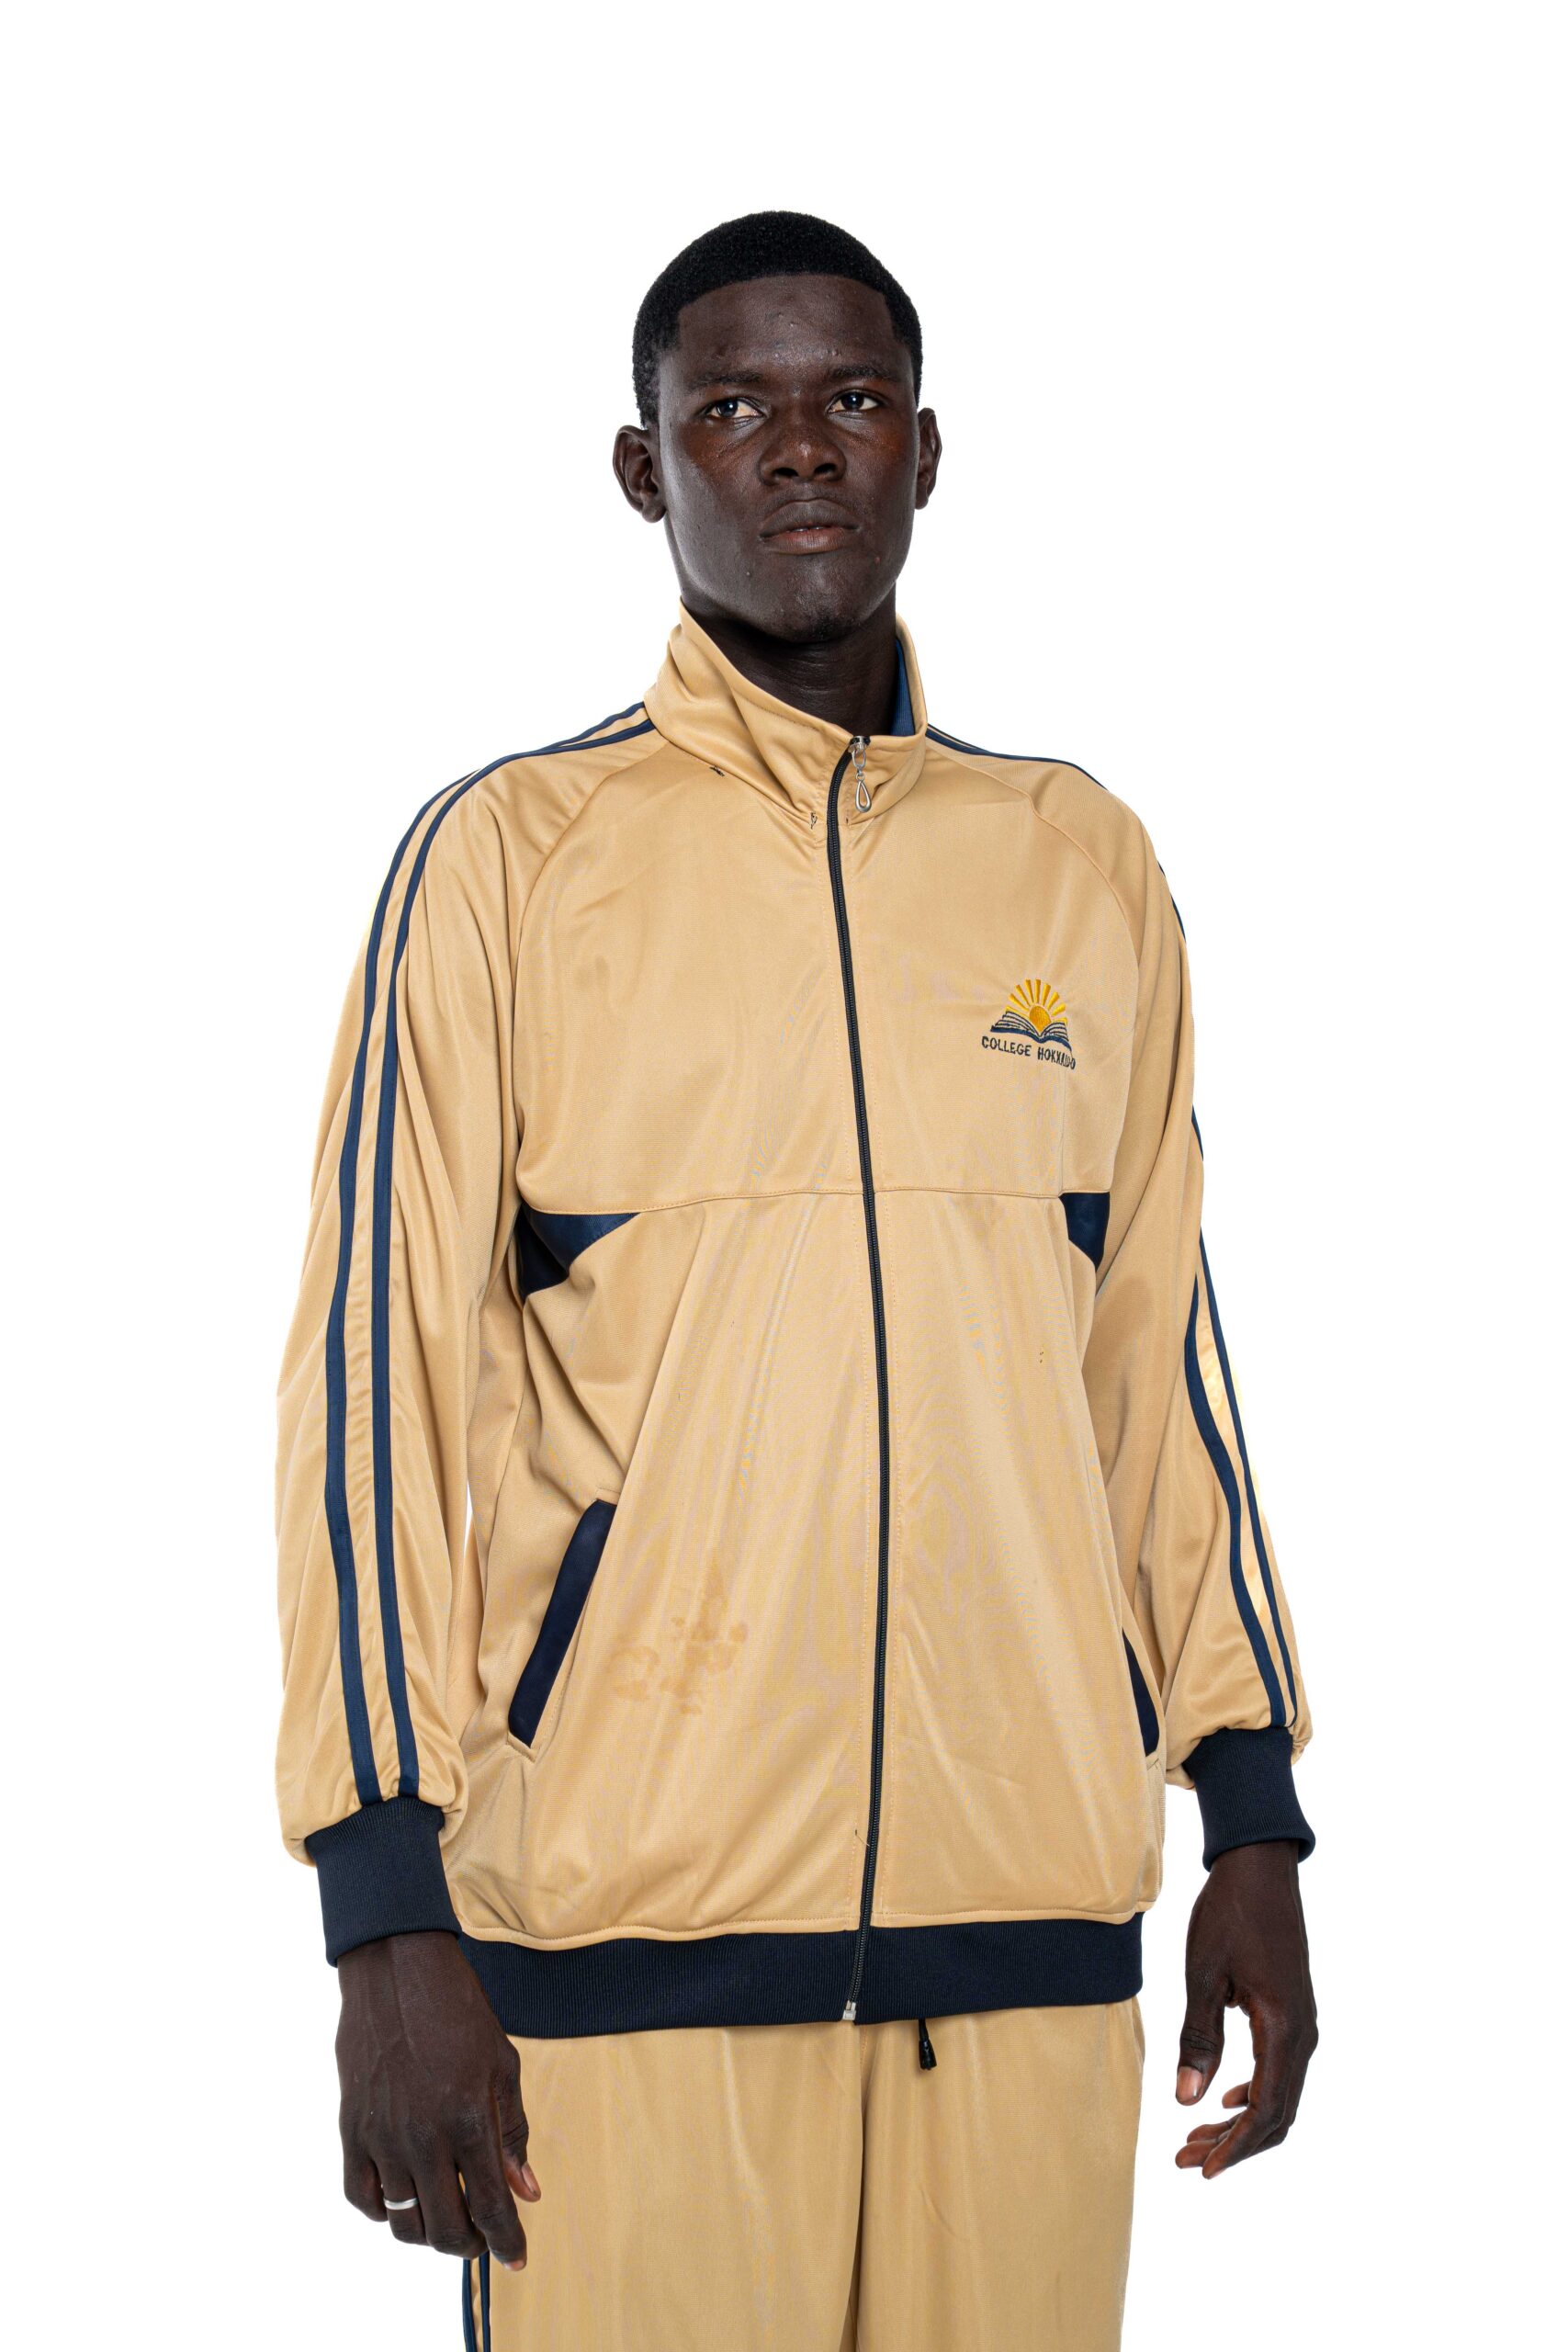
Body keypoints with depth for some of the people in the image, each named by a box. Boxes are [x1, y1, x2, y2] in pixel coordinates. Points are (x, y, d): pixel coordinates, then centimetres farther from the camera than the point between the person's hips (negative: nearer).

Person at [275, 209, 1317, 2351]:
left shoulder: (1082, 863, 11)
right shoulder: (508, 855, 1)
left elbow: (1159, 1351, 15)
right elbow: (380, 1369, -2)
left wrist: (1255, 1821, 11)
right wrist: (389, 1913, -8)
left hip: (1029, 1925, 3)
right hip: (625, 1923, -3)